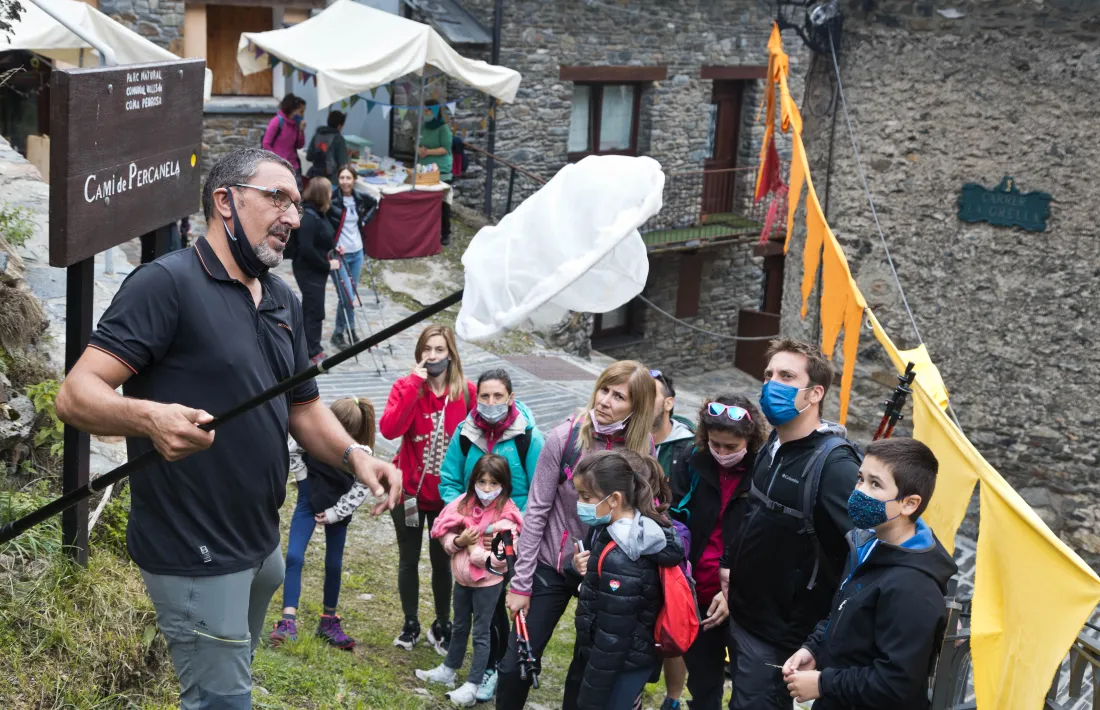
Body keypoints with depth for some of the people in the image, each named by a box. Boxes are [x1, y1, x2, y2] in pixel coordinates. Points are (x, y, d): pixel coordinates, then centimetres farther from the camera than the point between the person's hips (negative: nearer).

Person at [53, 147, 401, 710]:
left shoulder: (283, 301, 11)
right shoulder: (167, 283, -16)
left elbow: (302, 407, 17)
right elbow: (76, 394, -22)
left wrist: (353, 455, -3)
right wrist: (149, 417, -42)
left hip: (261, 546, 9)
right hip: (195, 554, -8)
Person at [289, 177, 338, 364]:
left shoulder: (316, 213, 8)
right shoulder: (307, 216, -22)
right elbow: (306, 249, -26)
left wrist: (333, 247, 6)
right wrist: (327, 265, -19)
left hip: (316, 270, 10)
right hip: (309, 271, -10)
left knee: (309, 309, 17)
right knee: (315, 311, -4)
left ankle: (308, 348, 27)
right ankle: (313, 352, 5)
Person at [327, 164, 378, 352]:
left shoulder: (360, 197, 0)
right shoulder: (331, 198, -16)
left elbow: (374, 203, 23)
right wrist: (332, 245, -17)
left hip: (357, 252, 6)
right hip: (339, 253, -6)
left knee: (351, 294, 12)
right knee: (348, 296, -9)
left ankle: (340, 333, 24)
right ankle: (349, 331, 8)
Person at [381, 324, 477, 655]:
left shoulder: (467, 392, -8)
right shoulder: (406, 387, -10)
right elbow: (389, 429, -26)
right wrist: (414, 384, -28)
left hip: (446, 494, 0)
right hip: (409, 491, 0)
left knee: (442, 561, 13)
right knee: (409, 560, 14)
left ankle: (442, 626, 30)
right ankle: (411, 624, 31)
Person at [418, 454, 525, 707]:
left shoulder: (506, 515, -21)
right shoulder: (465, 504, -6)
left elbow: (504, 558, -27)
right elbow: (445, 533, -1)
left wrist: (475, 550, -20)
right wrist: (459, 541, -20)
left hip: (488, 581, -6)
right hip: (462, 576, 6)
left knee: (481, 633, 4)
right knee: (459, 627, 23)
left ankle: (472, 687, 11)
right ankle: (448, 670, 38)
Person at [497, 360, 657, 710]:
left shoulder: (643, 448, -10)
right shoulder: (566, 436, -15)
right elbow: (536, 510, -10)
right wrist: (521, 581, -9)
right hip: (552, 565, -1)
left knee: (589, 667, 12)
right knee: (516, 664, 3)